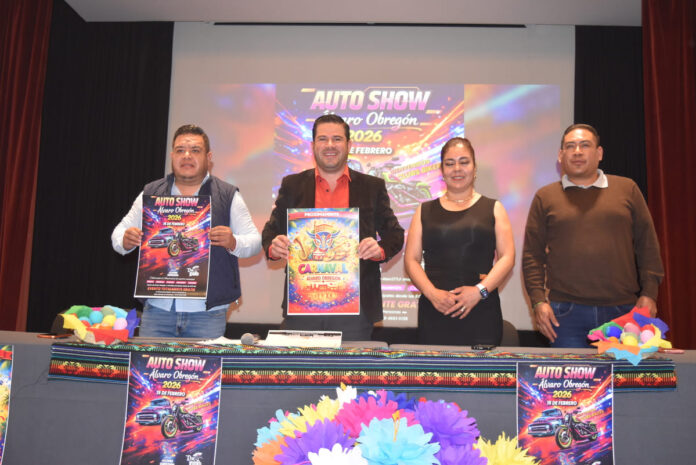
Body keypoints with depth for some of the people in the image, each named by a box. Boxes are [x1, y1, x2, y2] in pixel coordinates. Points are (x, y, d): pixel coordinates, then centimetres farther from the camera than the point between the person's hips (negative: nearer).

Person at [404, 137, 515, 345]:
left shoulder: (493, 208, 11)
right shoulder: (425, 211, 13)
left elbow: (507, 257, 2)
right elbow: (411, 260, 6)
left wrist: (480, 290, -12)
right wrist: (432, 293, -10)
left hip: (482, 313, 0)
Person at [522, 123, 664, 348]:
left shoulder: (627, 189, 11)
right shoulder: (545, 197, 8)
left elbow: (648, 245, 11)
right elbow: (532, 255, 5)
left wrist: (649, 293, 3)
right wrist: (538, 301, -4)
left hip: (623, 311, 1)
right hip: (566, 314, -1)